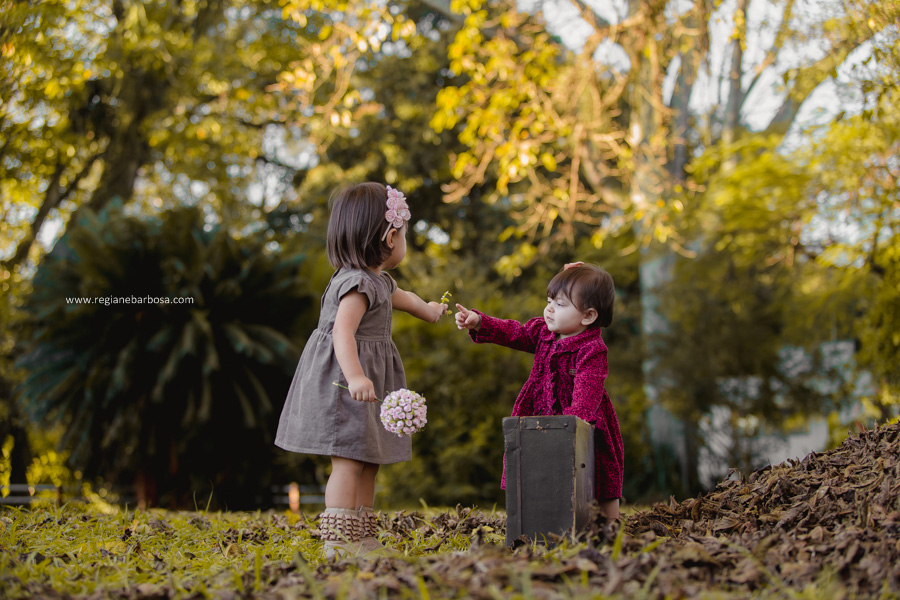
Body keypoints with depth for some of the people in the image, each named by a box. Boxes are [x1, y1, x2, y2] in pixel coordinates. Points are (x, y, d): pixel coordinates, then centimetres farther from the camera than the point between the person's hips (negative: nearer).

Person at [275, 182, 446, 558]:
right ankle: (338, 542, -9)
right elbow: (342, 331, -32)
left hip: (366, 382, 11)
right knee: (349, 461, -11)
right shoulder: (358, 283, -19)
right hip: (344, 385, -11)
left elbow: (399, 297, 39)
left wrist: (429, 311, 57)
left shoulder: (378, 281, 15)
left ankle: (363, 540, 20)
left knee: (369, 462, 13)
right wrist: (355, 376, -45)